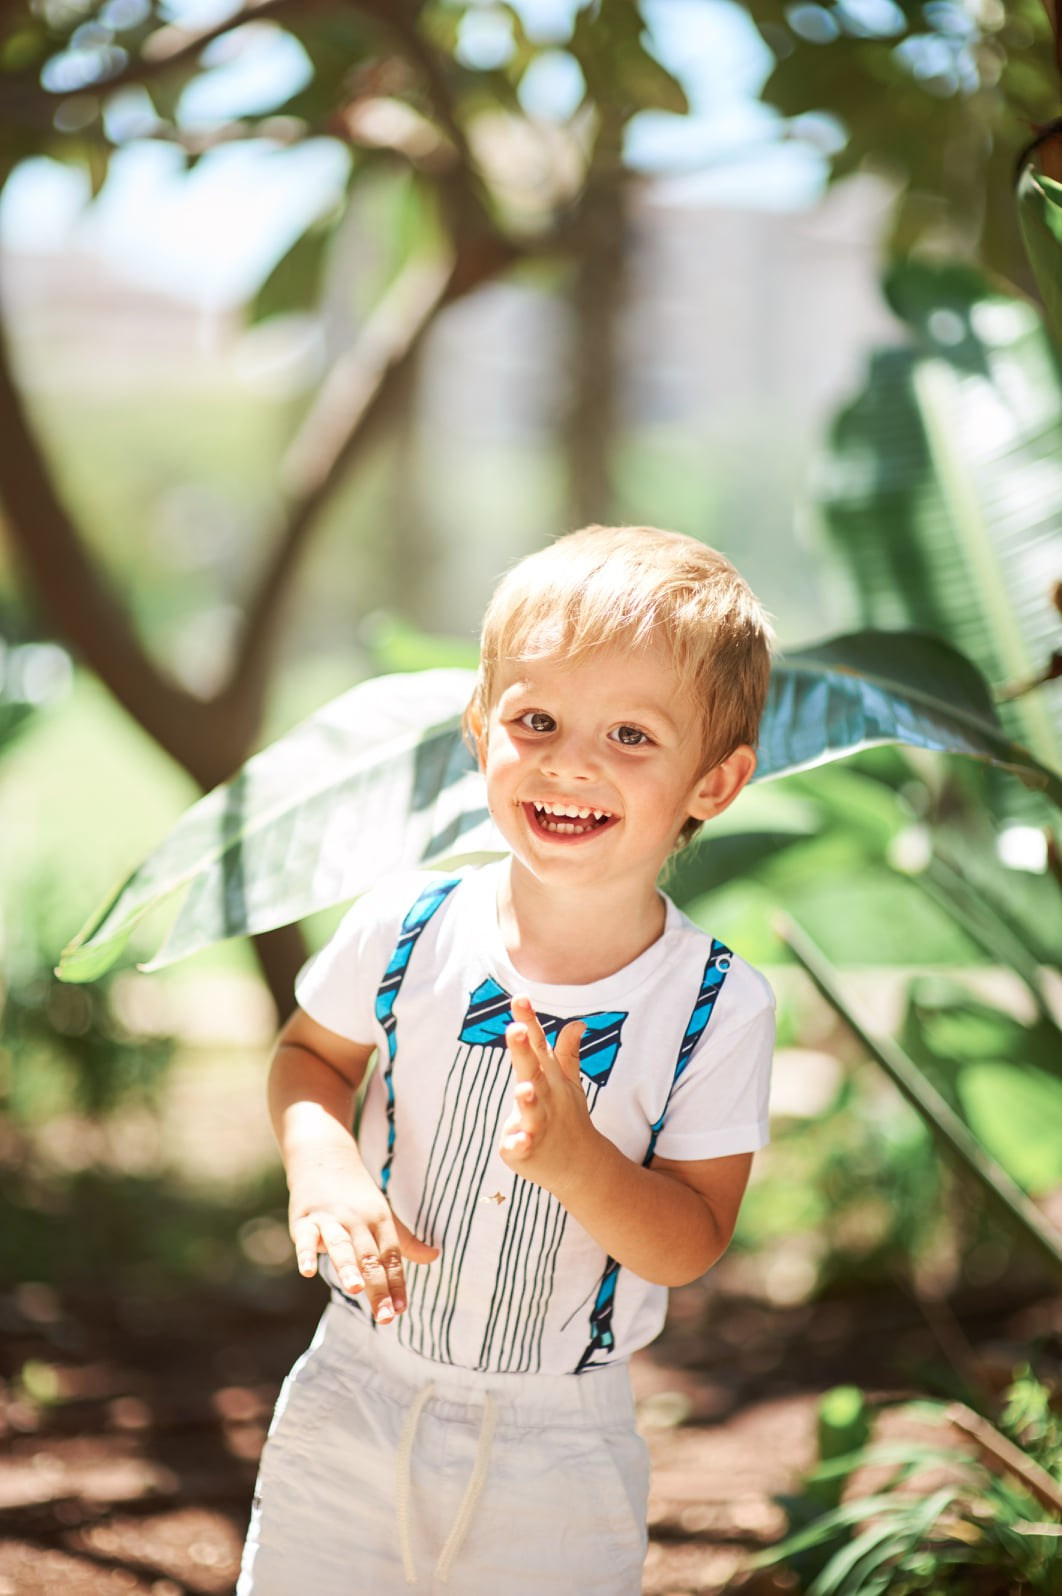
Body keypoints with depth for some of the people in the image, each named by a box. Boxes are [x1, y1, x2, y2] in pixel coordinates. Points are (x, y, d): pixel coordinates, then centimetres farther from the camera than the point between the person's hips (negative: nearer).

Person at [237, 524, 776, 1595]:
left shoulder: (717, 1005, -16)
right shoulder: (403, 928, -12)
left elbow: (692, 1244, -14)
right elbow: (311, 1055, 6)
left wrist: (573, 1153, -32)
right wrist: (319, 1166, -15)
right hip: (359, 1391, 2)